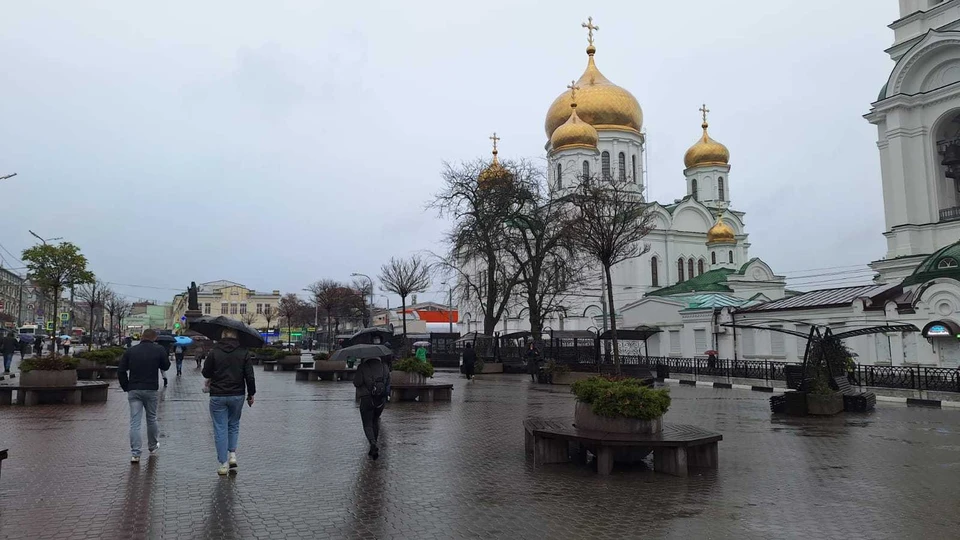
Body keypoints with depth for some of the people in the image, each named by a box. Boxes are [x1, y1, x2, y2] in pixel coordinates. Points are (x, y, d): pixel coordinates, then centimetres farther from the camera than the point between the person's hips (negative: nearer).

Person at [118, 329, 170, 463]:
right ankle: (153, 446, 32)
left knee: (134, 422, 1)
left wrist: (126, 387, 10)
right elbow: (166, 366, 8)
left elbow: (120, 371, 2)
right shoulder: (158, 350, -4)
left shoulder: (130, 351, 4)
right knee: (151, 419, 16)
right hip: (151, 390, -1)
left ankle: (135, 453, -4)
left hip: (133, 391, 1)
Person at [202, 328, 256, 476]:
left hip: (217, 396, -1)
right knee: (234, 425, 22)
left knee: (220, 429, 5)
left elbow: (206, 373, 2)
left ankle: (223, 464, 7)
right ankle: (232, 454, 11)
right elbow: (250, 376, -3)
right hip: (237, 395, 1)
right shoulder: (243, 352, -4)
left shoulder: (214, 352, -6)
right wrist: (251, 394, 7)